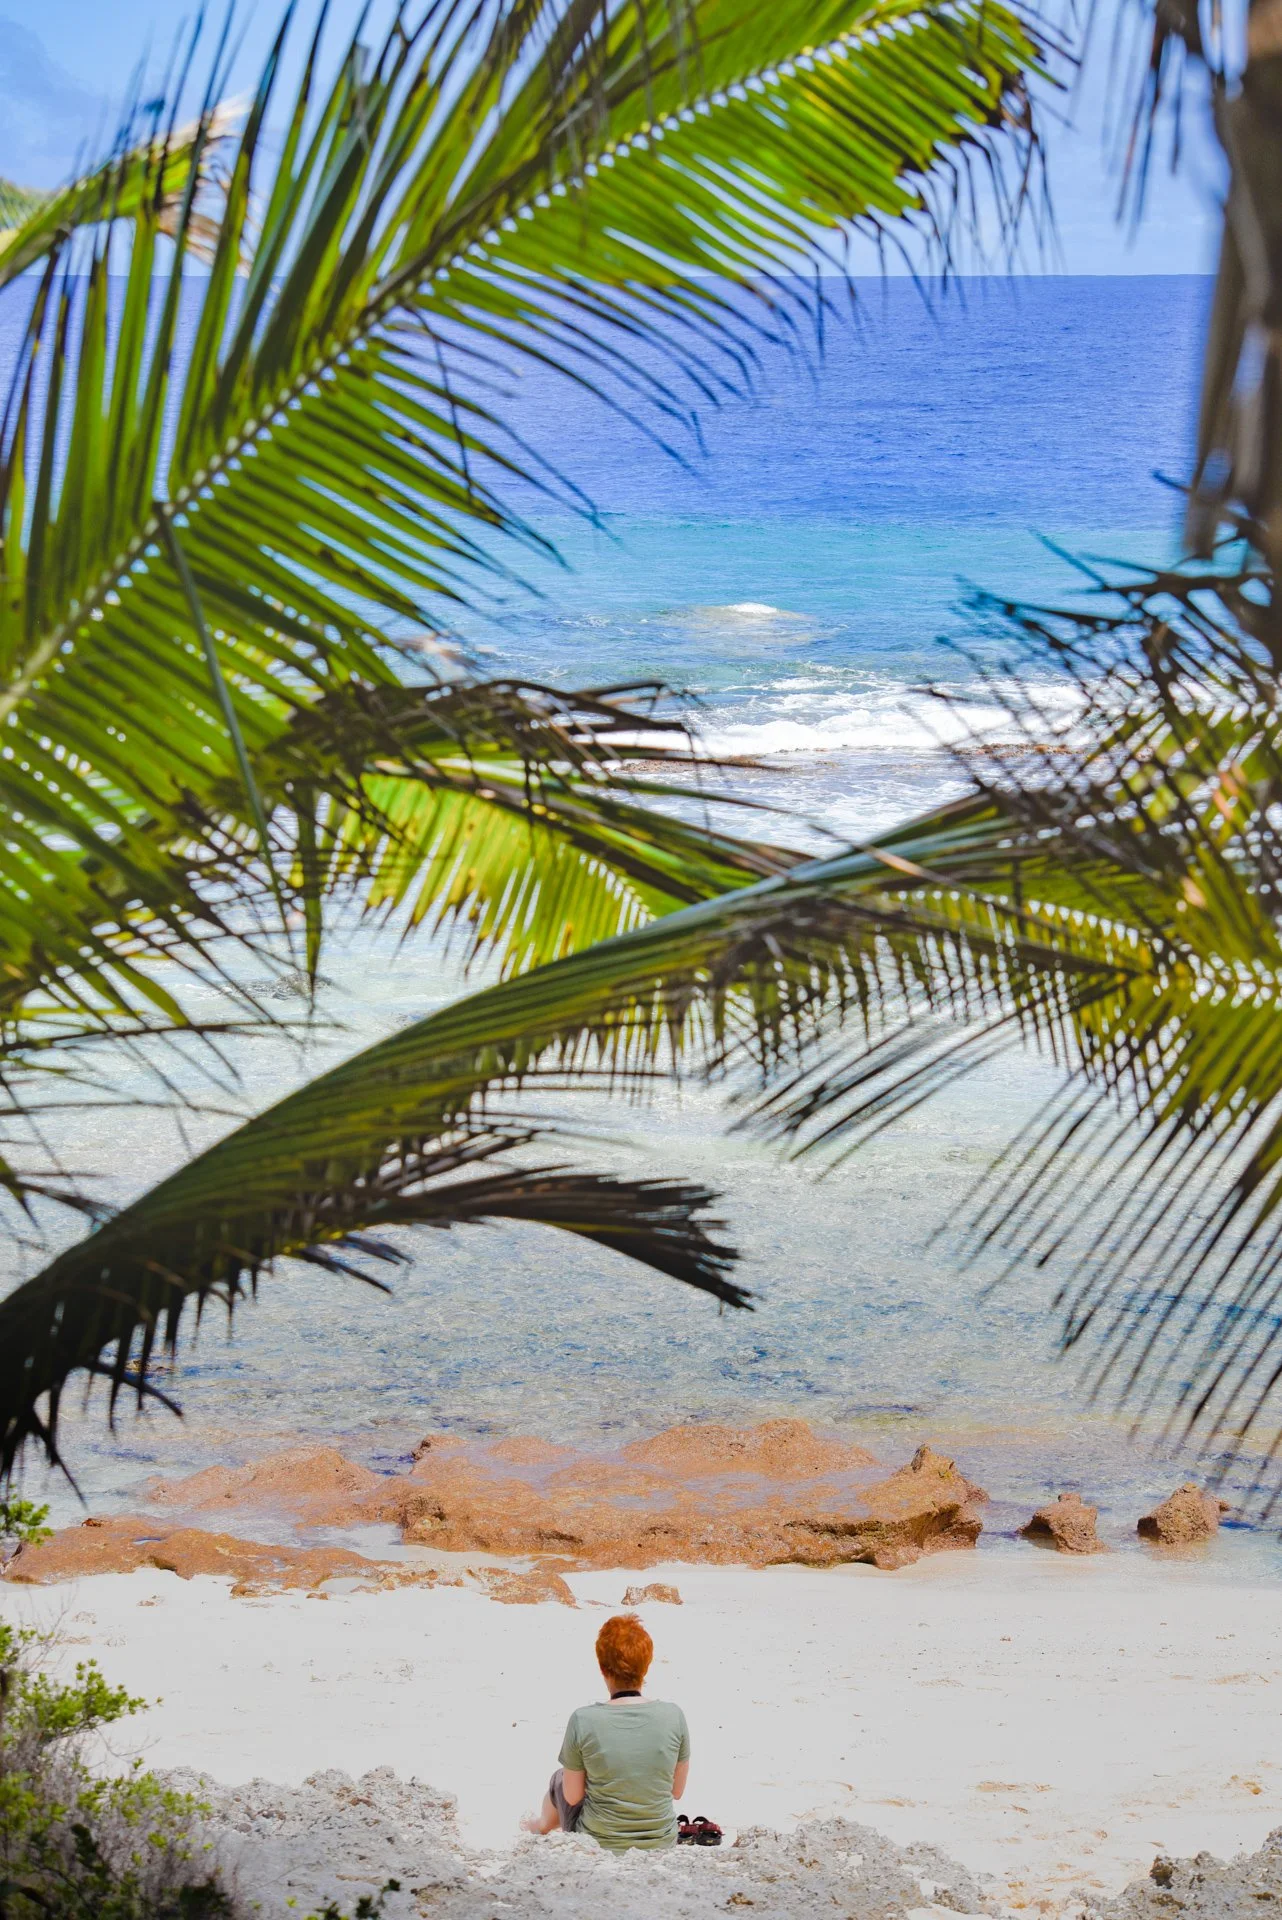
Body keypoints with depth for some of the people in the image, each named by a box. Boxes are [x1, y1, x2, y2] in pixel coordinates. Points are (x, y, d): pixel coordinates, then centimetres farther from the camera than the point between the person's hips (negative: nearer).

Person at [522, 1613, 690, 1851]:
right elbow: (677, 1791, -1)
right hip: (662, 1846, 2)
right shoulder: (674, 1716, -14)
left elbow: (572, 1796, -8)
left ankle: (543, 1825, 57)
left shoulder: (583, 1720, -20)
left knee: (559, 1779, 27)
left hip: (597, 1847, -2)